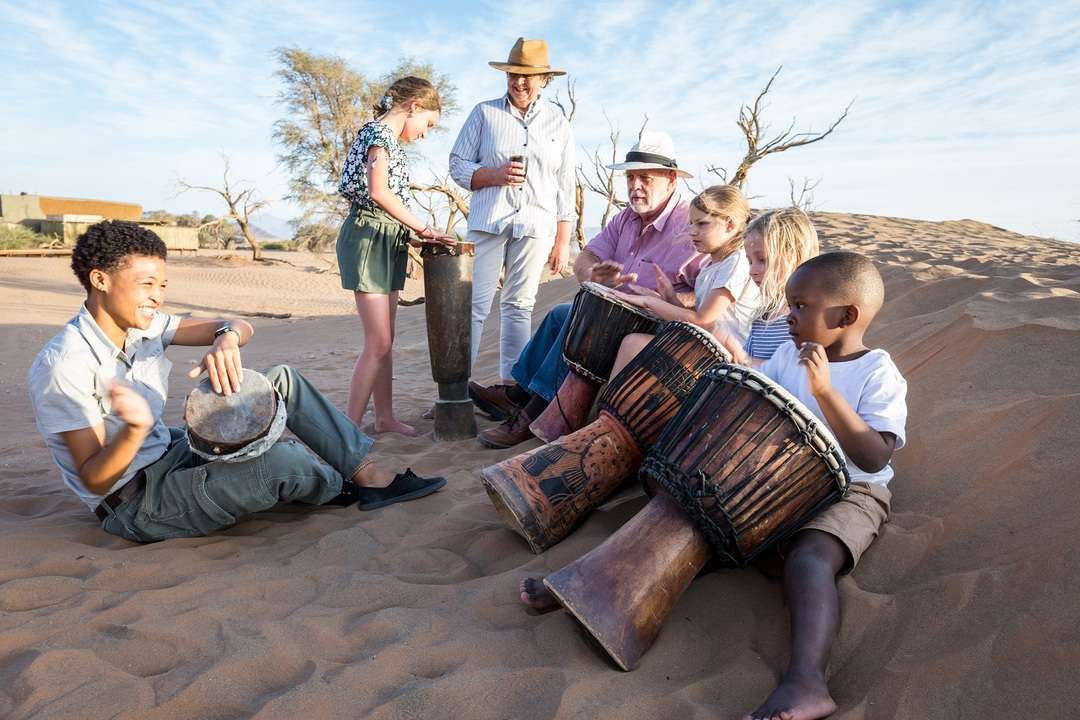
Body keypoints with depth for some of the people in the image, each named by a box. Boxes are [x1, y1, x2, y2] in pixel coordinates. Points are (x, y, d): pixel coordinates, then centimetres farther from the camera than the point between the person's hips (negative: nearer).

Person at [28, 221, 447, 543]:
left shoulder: (143, 325, 2)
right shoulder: (63, 365, -20)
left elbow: (244, 327, -6)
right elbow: (94, 481, -21)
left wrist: (227, 337, -30)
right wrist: (134, 429, -41)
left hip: (172, 456, 8)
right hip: (134, 505, -8)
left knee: (281, 381, -2)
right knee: (279, 461, -31)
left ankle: (372, 477, -4)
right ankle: (342, 491, 6)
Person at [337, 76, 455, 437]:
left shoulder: (388, 138, 20)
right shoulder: (380, 131, -8)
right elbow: (379, 192, -20)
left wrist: (417, 232, 11)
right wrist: (422, 227, -16)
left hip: (388, 241, 10)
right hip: (369, 236, -10)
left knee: (385, 340, 11)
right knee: (378, 342, -11)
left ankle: (385, 417, 19)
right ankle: (350, 427, -5)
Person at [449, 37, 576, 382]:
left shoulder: (558, 123, 14)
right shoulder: (484, 113, 10)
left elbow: (565, 186, 12)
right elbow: (457, 165, 7)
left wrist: (563, 241, 7)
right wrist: (496, 175, -11)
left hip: (536, 226, 2)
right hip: (489, 222, -1)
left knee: (519, 306, 5)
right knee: (475, 305, -6)